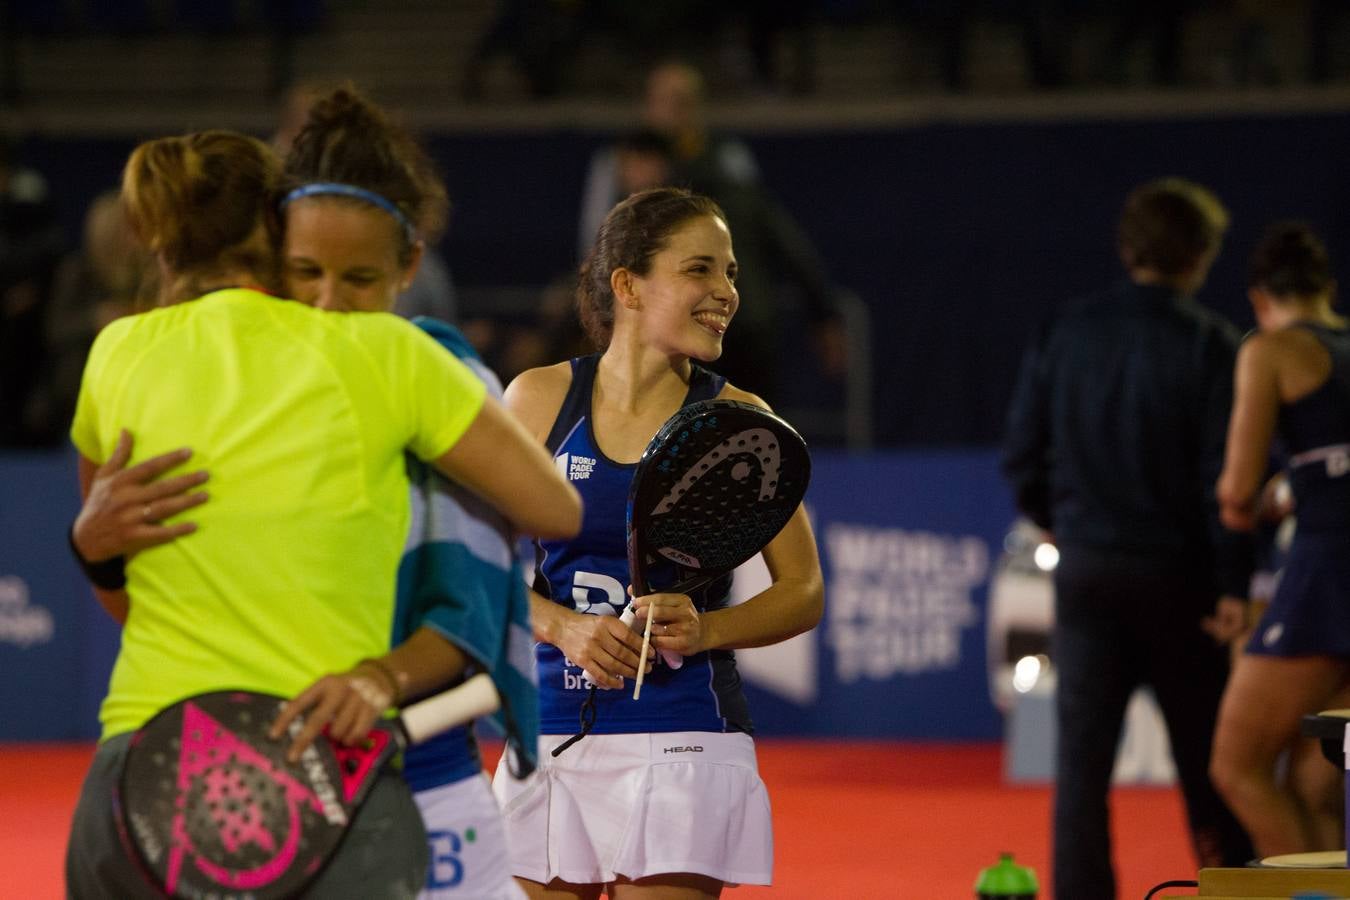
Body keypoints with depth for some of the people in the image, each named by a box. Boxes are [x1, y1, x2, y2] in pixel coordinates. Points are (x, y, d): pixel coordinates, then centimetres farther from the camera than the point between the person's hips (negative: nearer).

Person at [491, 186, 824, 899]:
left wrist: (704, 630, -14)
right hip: (550, 735, 2)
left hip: (682, 739, -1)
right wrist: (565, 627, -12)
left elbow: (802, 591, 4)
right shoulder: (539, 399, 2)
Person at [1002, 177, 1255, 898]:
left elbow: (1020, 457, 5)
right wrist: (1232, 587, -8)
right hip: (1176, 570, -2)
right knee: (1205, 757, 12)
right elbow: (1225, 476, -12)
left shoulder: (1065, 333, 2)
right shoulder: (1208, 344, -9)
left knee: (1082, 757, 1)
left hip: (1086, 569, 2)